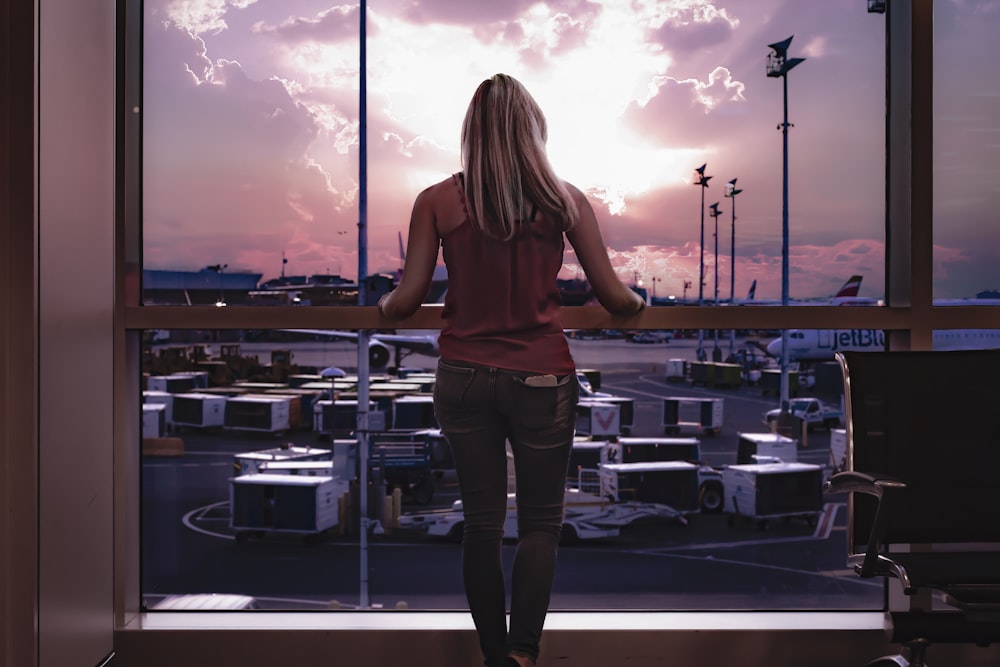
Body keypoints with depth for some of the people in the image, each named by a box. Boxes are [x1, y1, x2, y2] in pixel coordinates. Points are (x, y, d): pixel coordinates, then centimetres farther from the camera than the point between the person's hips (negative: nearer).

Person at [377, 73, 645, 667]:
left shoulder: (437, 201, -3)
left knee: (482, 522, 14)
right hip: (541, 376, -1)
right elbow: (614, 297, -3)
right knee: (541, 521, 12)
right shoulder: (564, 199, -4)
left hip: (464, 376, 2)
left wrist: (383, 305, 20)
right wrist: (639, 303, 20)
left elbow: (408, 299, -3)